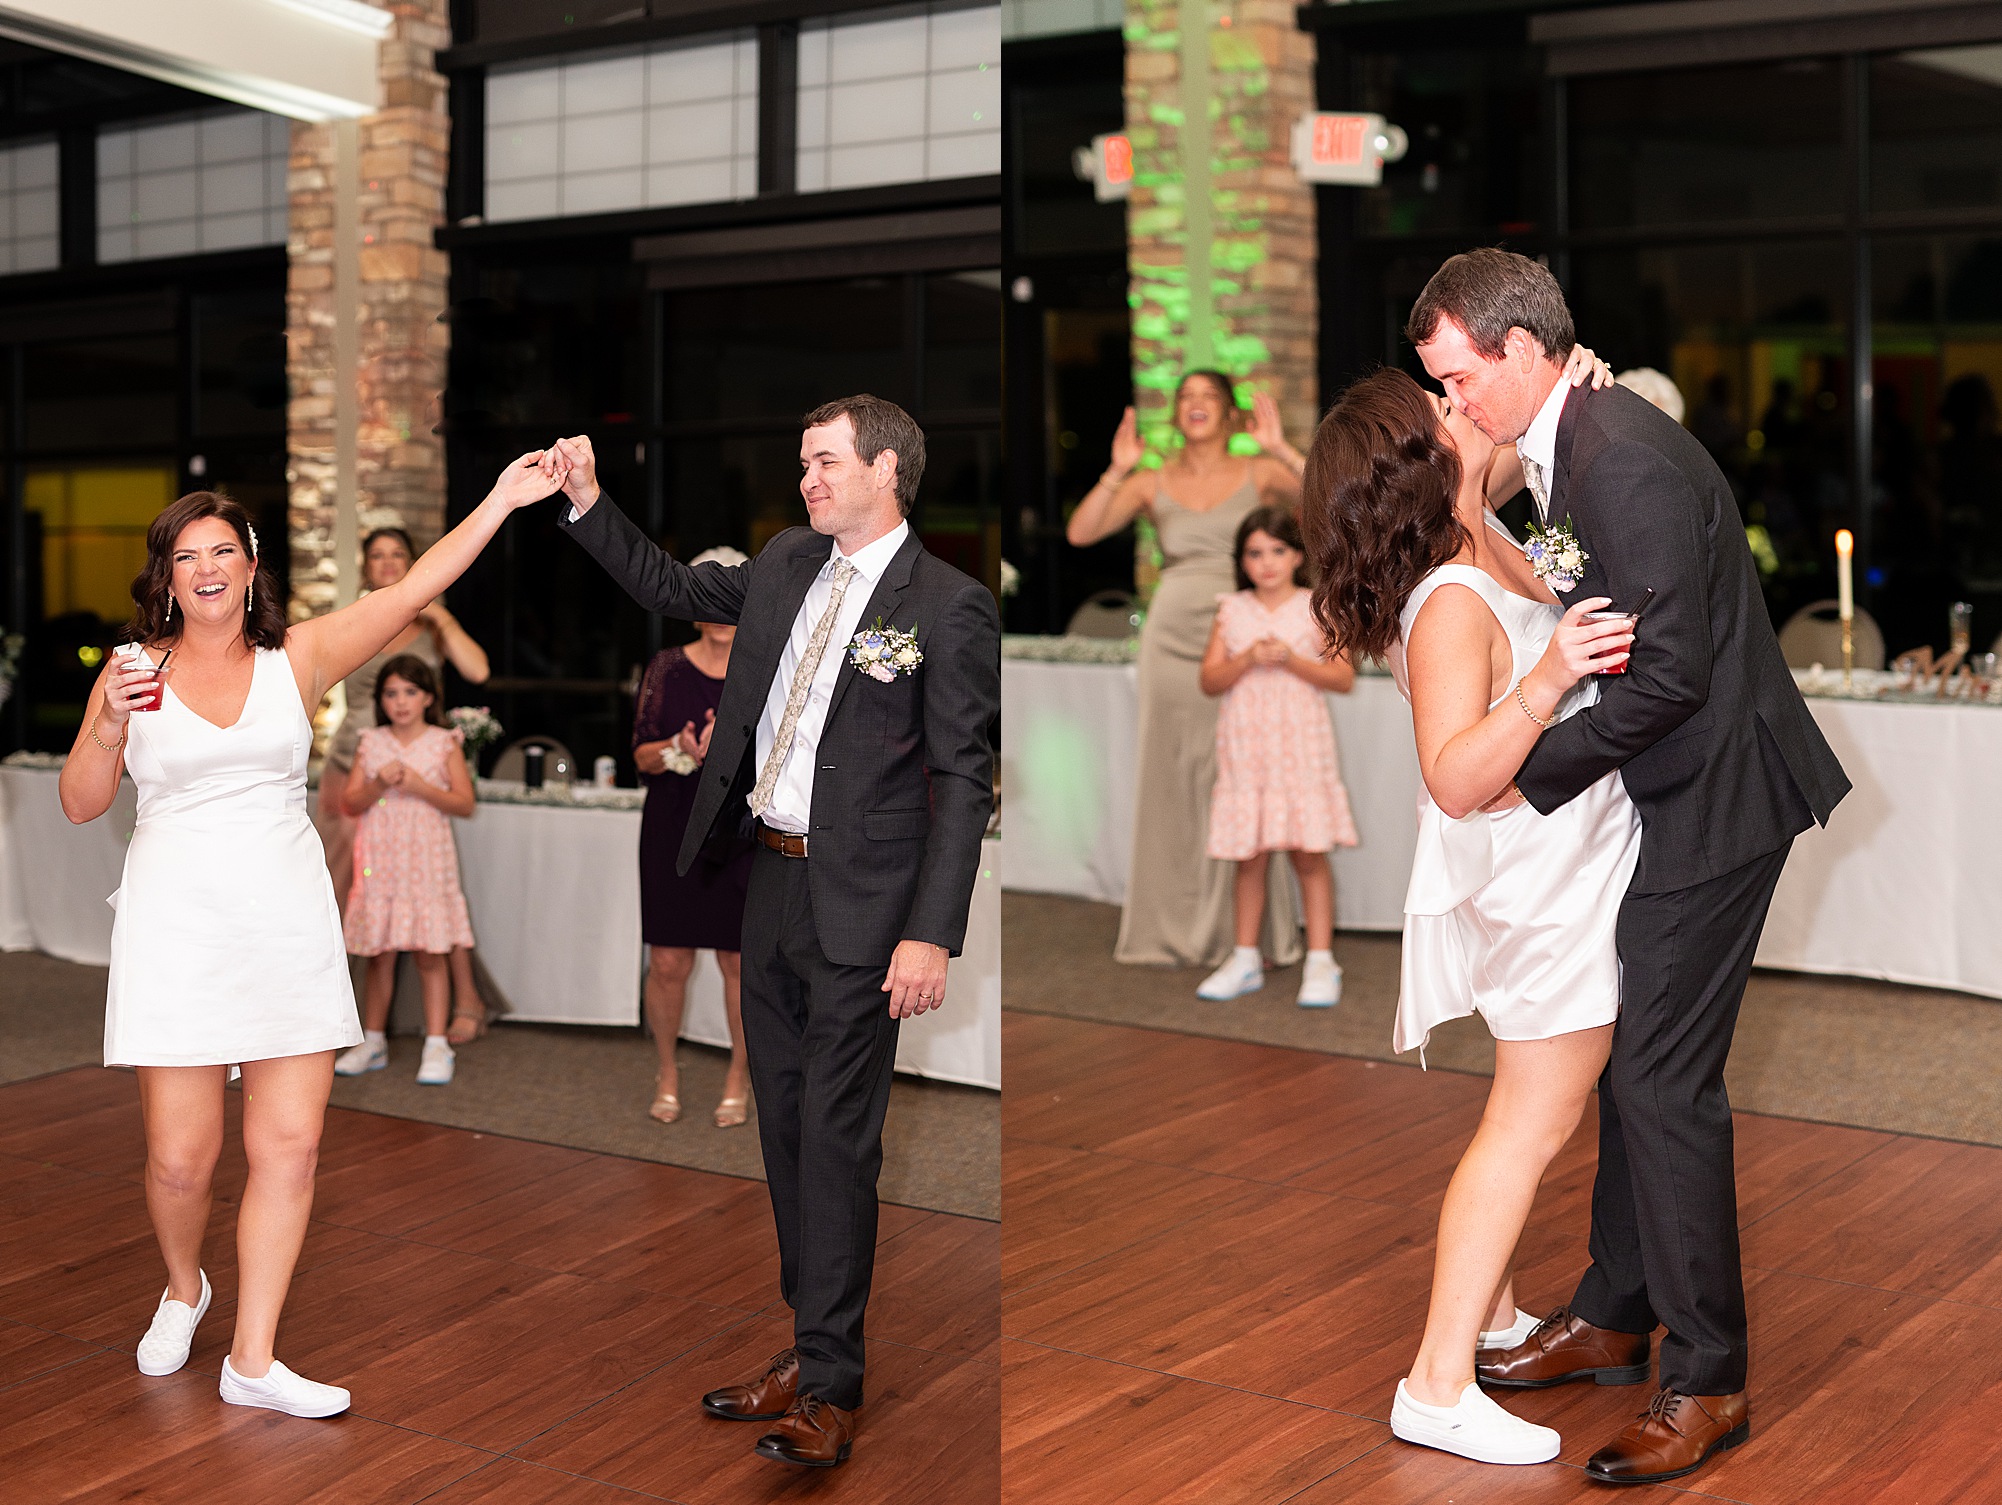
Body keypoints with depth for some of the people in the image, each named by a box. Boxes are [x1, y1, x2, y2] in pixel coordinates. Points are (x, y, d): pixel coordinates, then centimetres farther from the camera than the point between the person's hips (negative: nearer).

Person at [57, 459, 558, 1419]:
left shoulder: (300, 656, 5)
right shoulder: (133, 669, 4)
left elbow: (414, 589, -3)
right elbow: (80, 804, 5)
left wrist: (500, 502, -11)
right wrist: (111, 728, -14)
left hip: (287, 918, 1)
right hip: (177, 923, -1)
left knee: (289, 1145, 0)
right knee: (180, 1157, 0)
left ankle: (252, 1360, 11)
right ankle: (183, 1289, 33)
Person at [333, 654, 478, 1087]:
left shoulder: (444, 744, 2)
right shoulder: (371, 743, 7)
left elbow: (464, 803, -4)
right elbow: (351, 803, 4)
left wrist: (419, 785, -15)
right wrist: (379, 784, -14)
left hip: (428, 861, -2)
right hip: (380, 861, 2)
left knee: (431, 954, -3)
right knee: (380, 954, 7)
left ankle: (436, 1046, 1)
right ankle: (373, 1041, 18)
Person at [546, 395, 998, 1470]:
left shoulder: (948, 606, -10)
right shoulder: (786, 564, 11)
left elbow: (963, 778, -12)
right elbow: (671, 587, 27)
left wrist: (931, 934, -18)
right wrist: (588, 503, 15)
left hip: (859, 903, -7)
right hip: (771, 881, 7)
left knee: (835, 1138, -3)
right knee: (784, 1127, 12)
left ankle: (829, 1385, 7)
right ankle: (810, 1348, 24)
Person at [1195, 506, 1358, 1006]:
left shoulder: (1316, 609, 1)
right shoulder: (1232, 612, 6)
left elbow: (1343, 678, -3)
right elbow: (1210, 680, 2)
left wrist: (1291, 659, -15)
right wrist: (1249, 659, -14)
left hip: (1301, 744, -2)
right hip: (1245, 746, 2)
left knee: (1309, 853, -2)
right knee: (1250, 856, 7)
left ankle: (1320, 961, 4)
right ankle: (1246, 960, 18)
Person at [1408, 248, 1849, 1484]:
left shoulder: (1626, 459, -23)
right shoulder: (1576, 445, 9)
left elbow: (1671, 671, -26)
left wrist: (1536, 774, -17)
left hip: (1716, 796, -10)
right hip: (1670, 793, 10)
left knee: (1663, 1077, -6)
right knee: (1631, 1056, 17)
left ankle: (1708, 1379, 6)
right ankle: (1616, 1315, 31)